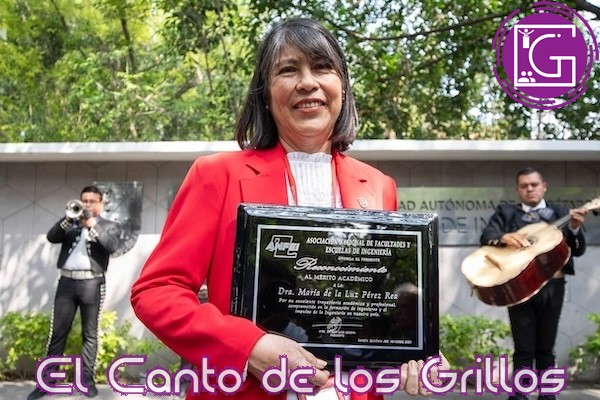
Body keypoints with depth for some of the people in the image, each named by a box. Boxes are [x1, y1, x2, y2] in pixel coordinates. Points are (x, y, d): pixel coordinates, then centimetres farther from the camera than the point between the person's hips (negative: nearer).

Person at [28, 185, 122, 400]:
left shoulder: (109, 226, 9)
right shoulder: (71, 223, 18)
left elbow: (111, 245, -10)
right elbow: (52, 237, 2)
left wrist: (92, 225, -13)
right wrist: (68, 219, -11)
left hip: (92, 283, -2)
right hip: (67, 282, 2)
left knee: (90, 334, 2)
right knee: (57, 332, 2)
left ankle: (87, 379, 7)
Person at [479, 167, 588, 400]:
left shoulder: (560, 213, 13)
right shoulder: (505, 212, 10)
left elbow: (578, 250, 6)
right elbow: (486, 236, -3)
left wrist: (574, 228, -14)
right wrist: (504, 237, -24)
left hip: (552, 286, 1)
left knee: (546, 347, 9)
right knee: (524, 348, 0)